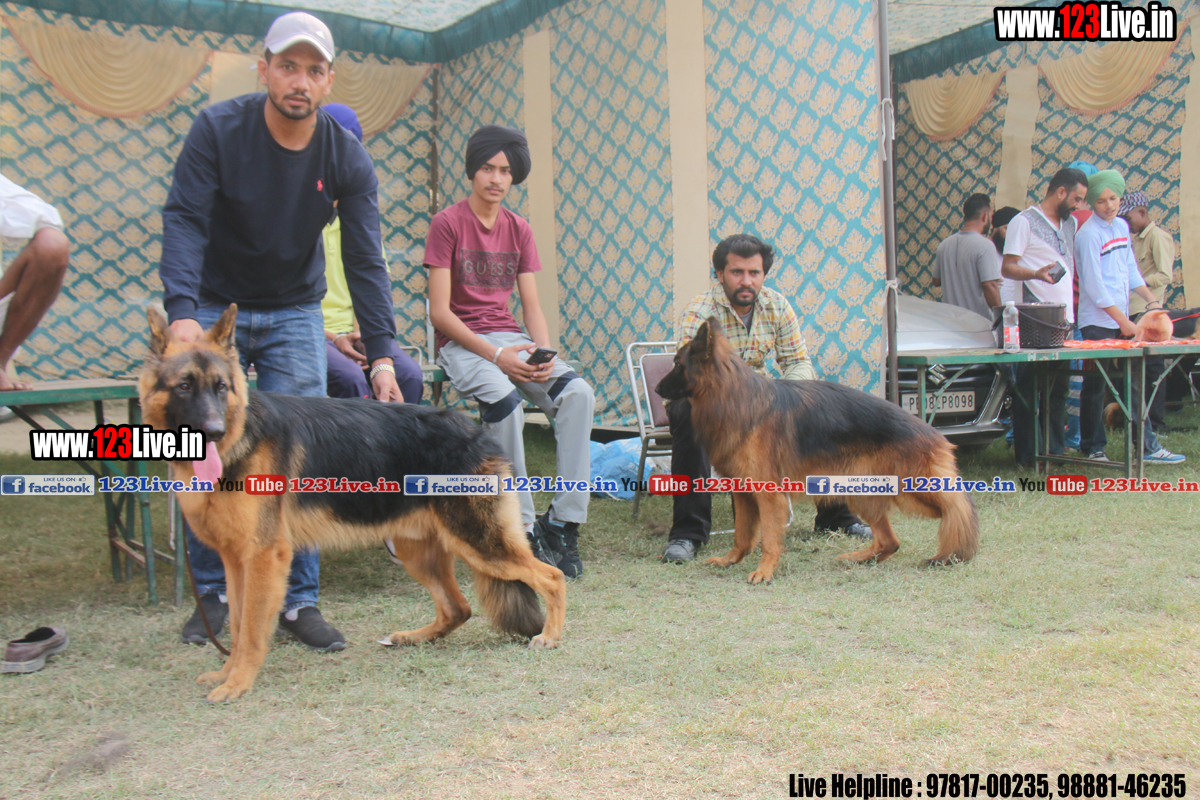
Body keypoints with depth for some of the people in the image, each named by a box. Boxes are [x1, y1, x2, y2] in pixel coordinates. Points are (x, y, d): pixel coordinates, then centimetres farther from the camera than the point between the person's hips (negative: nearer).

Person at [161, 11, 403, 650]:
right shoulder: (217, 130, -15)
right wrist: (182, 310, -39)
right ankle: (213, 596, 13)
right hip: (213, 308, -1)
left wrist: (381, 352, -23)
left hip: (294, 315, 1)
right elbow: (184, 221, -22)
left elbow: (364, 260, -13)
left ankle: (299, 602, 4)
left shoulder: (347, 159, -10)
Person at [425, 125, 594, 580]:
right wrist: (496, 356, -20)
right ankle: (523, 531, -25)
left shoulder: (519, 230, 14)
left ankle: (564, 523, -21)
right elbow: (440, 312, -9)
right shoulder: (447, 223, -2)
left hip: (510, 338, 5)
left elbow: (531, 306, 10)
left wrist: (545, 354, -12)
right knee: (503, 398, -36)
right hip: (461, 343, -5)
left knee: (578, 393, -24)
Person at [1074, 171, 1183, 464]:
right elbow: (1094, 285, -16)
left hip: (1121, 319, 8)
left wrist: (1150, 299, 6)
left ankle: (1148, 446, 12)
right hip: (1097, 322, -8)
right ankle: (1092, 448, 8)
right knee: (1095, 385, -1)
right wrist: (1123, 321, -16)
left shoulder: (1122, 226, 12)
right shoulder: (1089, 234, -12)